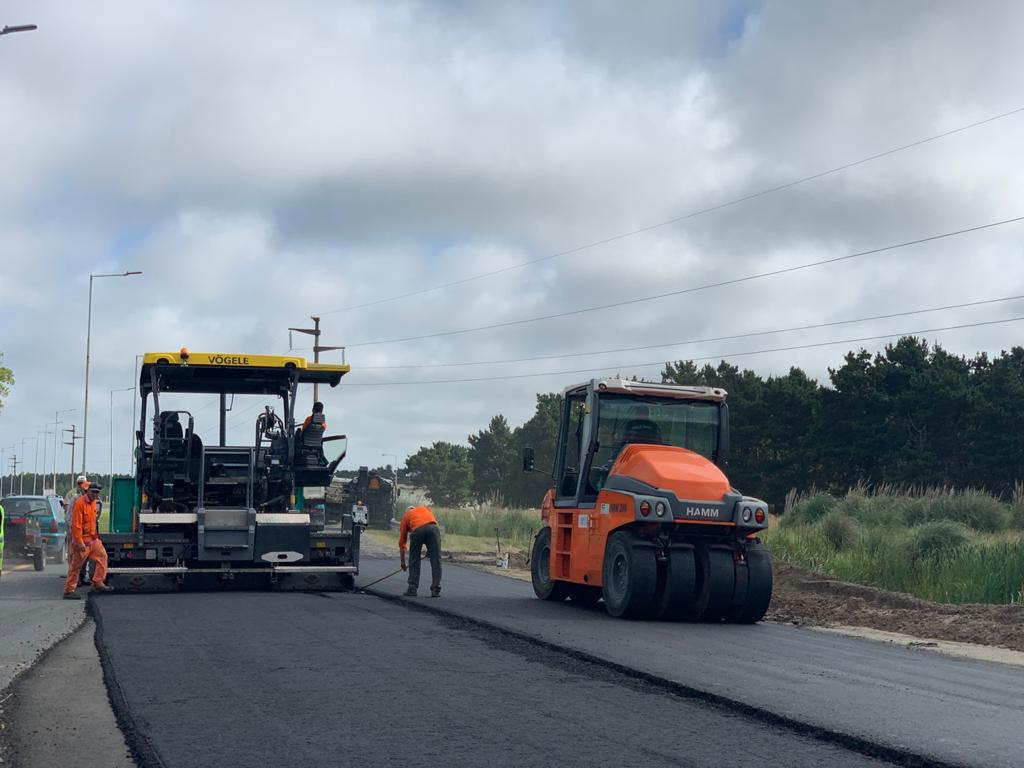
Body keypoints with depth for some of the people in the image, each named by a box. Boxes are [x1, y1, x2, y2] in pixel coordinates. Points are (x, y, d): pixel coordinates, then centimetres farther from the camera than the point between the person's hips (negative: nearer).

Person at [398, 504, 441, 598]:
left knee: (414, 561, 15)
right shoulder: (426, 508, 39)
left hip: (417, 530, -1)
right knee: (436, 561, 8)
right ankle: (435, 590, 6)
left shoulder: (405, 516, 34)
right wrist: (430, 548, 27)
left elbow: (401, 542, 35)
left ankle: (412, 590, 16)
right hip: (433, 527, 1)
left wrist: (403, 562, 43)